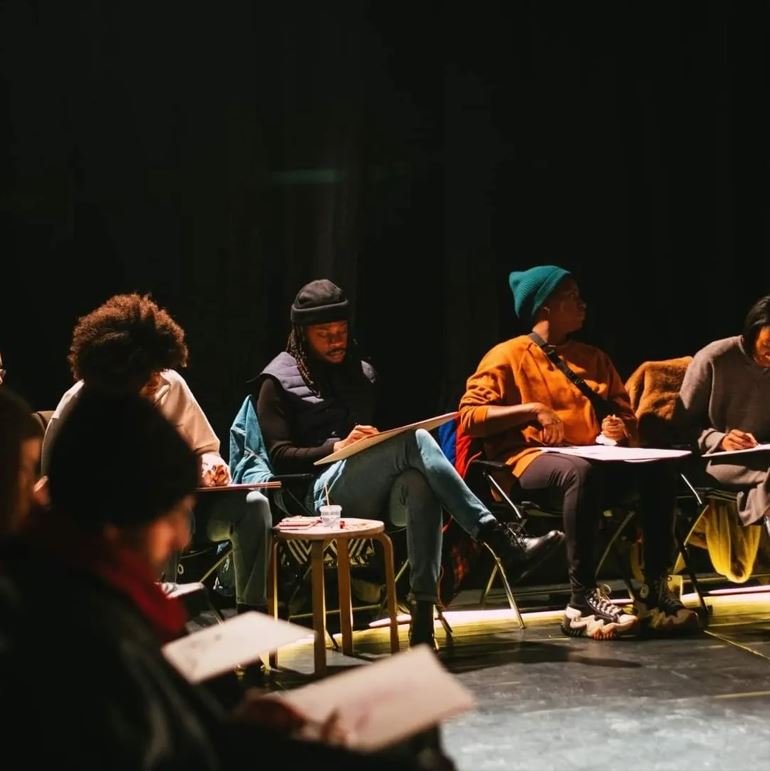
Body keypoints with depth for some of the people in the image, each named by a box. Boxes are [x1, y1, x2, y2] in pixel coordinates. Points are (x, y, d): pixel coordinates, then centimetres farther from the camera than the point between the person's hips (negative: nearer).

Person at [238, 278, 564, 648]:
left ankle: (423, 608, -43)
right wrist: (336, 446, -17)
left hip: (374, 492, 5)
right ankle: (501, 543, -39)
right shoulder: (278, 381, 8)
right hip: (326, 491, -5)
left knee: (420, 483, -36)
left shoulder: (361, 373, 26)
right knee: (415, 440, -32)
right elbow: (279, 456, -1)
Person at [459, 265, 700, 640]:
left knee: (657, 467, -24)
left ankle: (654, 591, -24)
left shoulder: (592, 358, 22)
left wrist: (619, 430, 2)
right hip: (532, 462, -5)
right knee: (582, 471, -39)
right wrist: (532, 409, -15)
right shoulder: (508, 356, 6)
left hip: (595, 458, 5)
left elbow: (627, 417, 26)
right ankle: (582, 601, -39)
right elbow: (469, 417, -5)